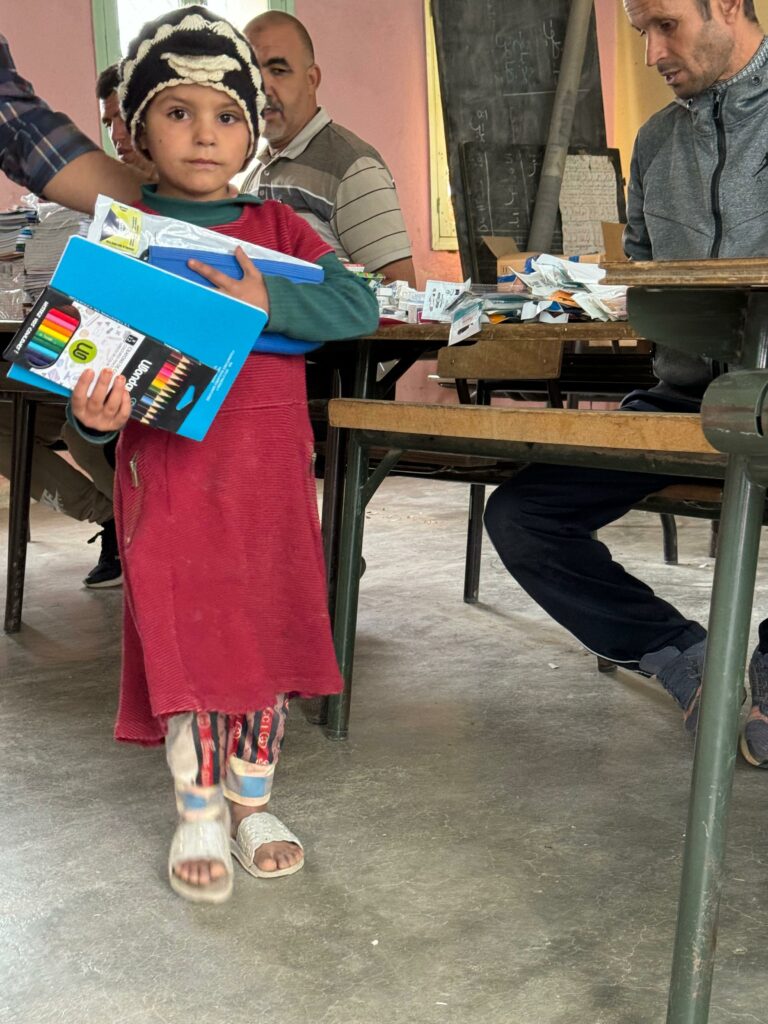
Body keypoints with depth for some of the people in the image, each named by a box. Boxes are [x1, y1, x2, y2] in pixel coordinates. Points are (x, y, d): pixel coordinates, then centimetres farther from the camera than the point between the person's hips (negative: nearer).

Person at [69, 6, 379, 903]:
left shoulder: (278, 228, 7)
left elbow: (359, 308, -5)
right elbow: (92, 357, -2)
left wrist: (268, 299, -20)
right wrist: (96, 415, -24)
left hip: (270, 469, 3)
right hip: (167, 471, -2)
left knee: (268, 630, 9)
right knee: (183, 637, -1)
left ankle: (252, 803, 27)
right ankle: (198, 816, 19)